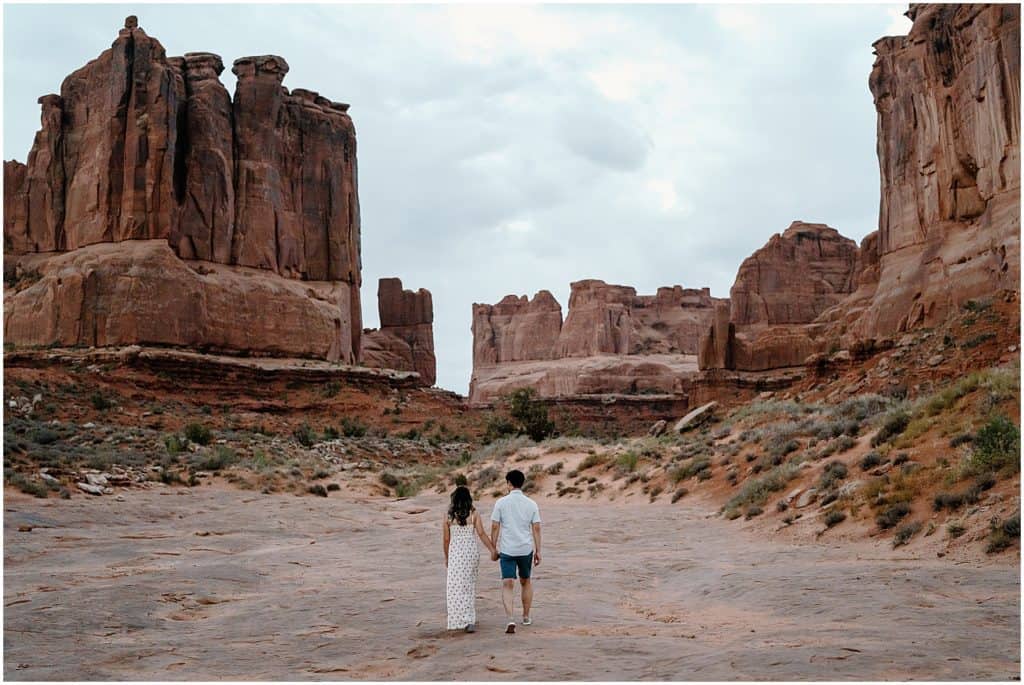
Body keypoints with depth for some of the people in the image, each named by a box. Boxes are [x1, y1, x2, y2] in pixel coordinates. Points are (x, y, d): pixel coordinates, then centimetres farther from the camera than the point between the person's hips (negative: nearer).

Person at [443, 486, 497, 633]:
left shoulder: (448, 516, -3)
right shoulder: (474, 514, -2)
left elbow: (446, 539, 1)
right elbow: (482, 534, -7)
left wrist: (446, 557, 13)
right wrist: (492, 550, -4)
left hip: (455, 551, -2)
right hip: (472, 550, 2)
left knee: (456, 587, 5)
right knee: (469, 585, 15)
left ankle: (460, 620, 0)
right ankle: (469, 619, 16)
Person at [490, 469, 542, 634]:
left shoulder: (501, 503, -5)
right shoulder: (531, 504, -1)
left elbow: (495, 528, -4)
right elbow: (536, 529, -1)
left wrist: (493, 550, 4)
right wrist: (538, 551, 5)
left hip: (506, 550, -2)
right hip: (526, 549, 2)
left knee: (507, 585, -2)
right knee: (526, 582, 20)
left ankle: (509, 619, -18)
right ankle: (526, 617, 29)